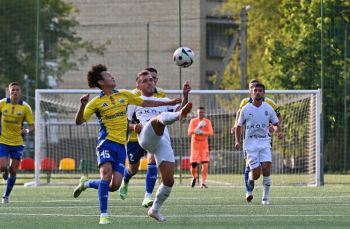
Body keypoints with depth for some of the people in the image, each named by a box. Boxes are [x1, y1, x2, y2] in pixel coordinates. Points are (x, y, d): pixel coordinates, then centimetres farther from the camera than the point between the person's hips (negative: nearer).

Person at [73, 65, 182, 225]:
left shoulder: (124, 95, 13)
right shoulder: (97, 102, 0)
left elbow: (145, 103, 24)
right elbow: (79, 121, -4)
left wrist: (169, 103, 26)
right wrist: (82, 105, -22)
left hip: (121, 145, 4)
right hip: (106, 142, -4)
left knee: (115, 185, -7)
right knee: (106, 173, -26)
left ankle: (86, 183, 22)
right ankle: (103, 215, -18)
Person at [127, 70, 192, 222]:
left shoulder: (164, 101, 33)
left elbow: (179, 109, 15)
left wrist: (185, 96, -2)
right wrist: (134, 127, -5)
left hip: (164, 142, 4)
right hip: (146, 137, -4)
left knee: (169, 180, -7)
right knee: (160, 118, -36)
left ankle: (155, 209, 11)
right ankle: (179, 115, -71)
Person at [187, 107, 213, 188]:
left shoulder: (207, 122, 4)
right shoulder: (193, 121, 0)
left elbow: (211, 133, -7)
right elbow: (189, 132, -12)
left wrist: (202, 132, -23)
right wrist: (197, 128, -28)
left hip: (204, 145, 1)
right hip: (195, 145, -1)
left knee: (205, 164, -13)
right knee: (193, 164, -3)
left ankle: (203, 182, -9)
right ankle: (194, 177, 27)